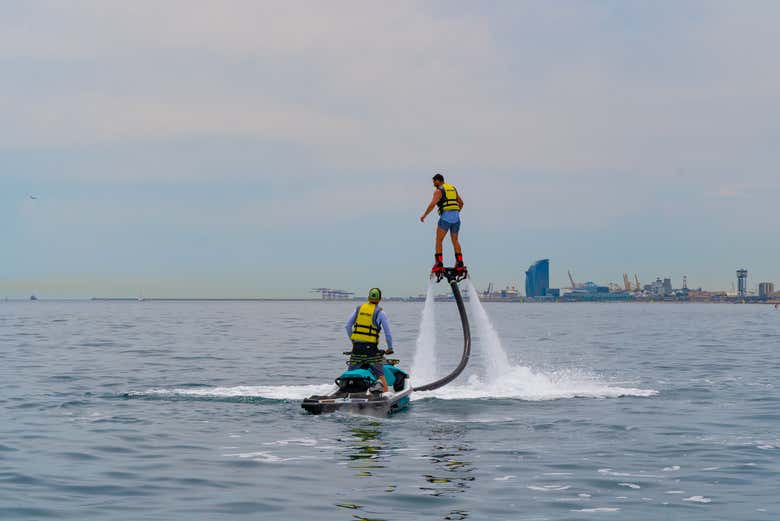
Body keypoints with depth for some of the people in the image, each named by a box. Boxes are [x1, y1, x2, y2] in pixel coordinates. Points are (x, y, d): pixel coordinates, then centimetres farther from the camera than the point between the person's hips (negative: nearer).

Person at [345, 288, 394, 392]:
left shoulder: (359, 308, 10)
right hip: (371, 348, -3)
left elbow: (348, 326, 11)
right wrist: (390, 348, 12)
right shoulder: (380, 313, -1)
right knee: (380, 375, -1)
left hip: (357, 347, 3)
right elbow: (388, 333, -1)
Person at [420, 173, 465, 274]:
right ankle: (460, 264, 7)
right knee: (455, 240, 15)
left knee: (439, 240, 0)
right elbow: (461, 202, 25)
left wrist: (424, 215, -4)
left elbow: (432, 204, -12)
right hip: (456, 217, 6)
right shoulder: (453, 188, 20)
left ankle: (439, 263, -10)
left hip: (445, 217, -6)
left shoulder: (438, 191, -1)